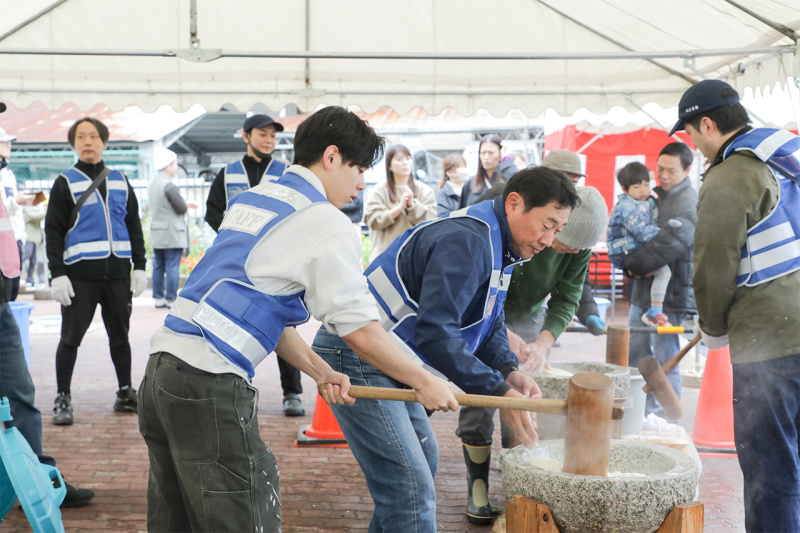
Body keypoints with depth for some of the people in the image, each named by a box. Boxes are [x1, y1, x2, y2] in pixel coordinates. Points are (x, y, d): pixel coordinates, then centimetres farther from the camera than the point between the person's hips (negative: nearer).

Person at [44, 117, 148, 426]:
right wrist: (57, 274, -10)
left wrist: (139, 266, 8)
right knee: (71, 337, -1)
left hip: (118, 272, 3)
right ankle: (63, 400, 8)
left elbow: (134, 226, 16)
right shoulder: (65, 183, 4)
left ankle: (125, 393, 21)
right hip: (80, 274, -3)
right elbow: (53, 231, -1)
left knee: (120, 336, 10)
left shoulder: (120, 181, 14)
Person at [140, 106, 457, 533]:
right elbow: (361, 333, -7)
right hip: (210, 387, -9)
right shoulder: (327, 224, -6)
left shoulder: (251, 199, 20)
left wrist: (320, 373, 17)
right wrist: (425, 383, 7)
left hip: (160, 370, 9)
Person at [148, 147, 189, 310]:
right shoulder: (169, 185, -18)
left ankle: (158, 298, 17)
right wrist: (186, 208, 7)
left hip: (156, 233, 9)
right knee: (172, 267, -1)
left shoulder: (152, 183, 10)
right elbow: (182, 208, -16)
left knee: (158, 266, 12)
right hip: (172, 234, -8)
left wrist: (184, 206, 12)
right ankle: (171, 299, 3)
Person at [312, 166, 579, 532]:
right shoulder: (467, 241, -22)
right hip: (354, 357, -11)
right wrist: (498, 392, -26)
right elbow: (435, 333, -30)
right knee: (412, 489, -15)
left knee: (423, 459, 22)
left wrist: (509, 372, -3)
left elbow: (490, 324, 17)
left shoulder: (499, 248, 12)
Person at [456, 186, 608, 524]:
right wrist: (503, 335, -40)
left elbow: (567, 299, -10)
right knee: (479, 400, -7)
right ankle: (478, 490, 4)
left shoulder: (579, 244, -16)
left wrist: (543, 343, -26)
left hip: (529, 317, 4)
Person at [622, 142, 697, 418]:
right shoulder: (656, 195, 15)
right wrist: (631, 264, -1)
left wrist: (633, 263, -16)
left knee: (665, 361, -3)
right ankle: (644, 412, 28)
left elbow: (671, 243, -26)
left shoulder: (689, 201, -14)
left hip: (671, 292, -9)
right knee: (634, 353, 15)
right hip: (644, 289, 9)